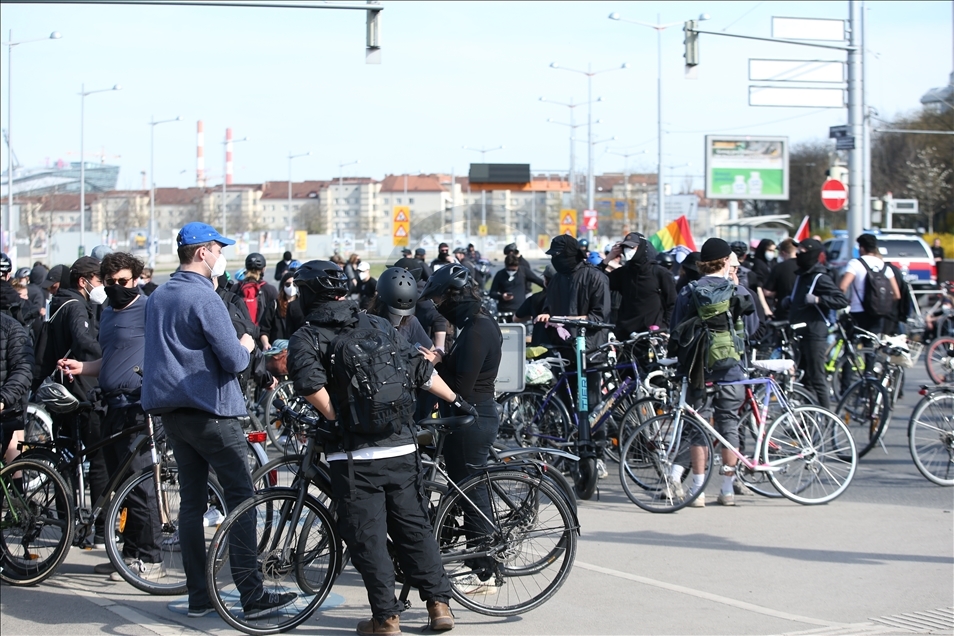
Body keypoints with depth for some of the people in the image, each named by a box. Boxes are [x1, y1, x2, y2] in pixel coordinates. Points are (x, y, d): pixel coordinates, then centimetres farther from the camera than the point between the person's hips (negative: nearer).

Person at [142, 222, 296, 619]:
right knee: (241, 497, -4)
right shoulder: (204, 298, -16)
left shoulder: (157, 298, 11)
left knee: (191, 501, 11)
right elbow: (233, 360, -18)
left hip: (170, 410, 8)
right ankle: (252, 596, -7)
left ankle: (199, 597, 12)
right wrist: (247, 346, 4)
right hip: (210, 411, -8)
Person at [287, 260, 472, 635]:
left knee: (367, 537, 2)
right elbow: (421, 371, 12)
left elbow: (308, 380, -22)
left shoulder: (308, 336, -2)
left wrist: (334, 417, -9)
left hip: (354, 455, -4)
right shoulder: (380, 326, 11)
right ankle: (439, 604, 13)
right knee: (414, 527, 13)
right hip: (401, 448, 4)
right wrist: (456, 400, 24)